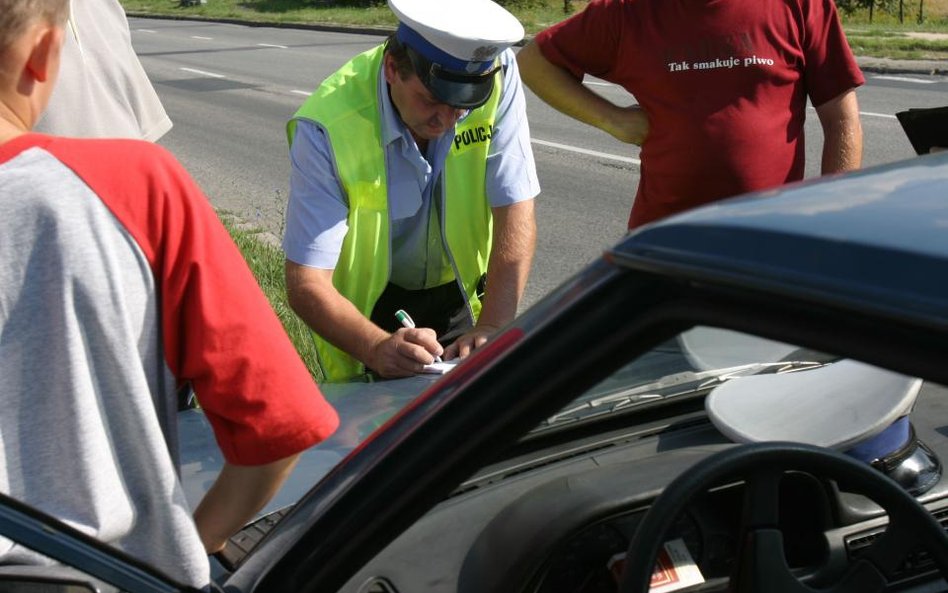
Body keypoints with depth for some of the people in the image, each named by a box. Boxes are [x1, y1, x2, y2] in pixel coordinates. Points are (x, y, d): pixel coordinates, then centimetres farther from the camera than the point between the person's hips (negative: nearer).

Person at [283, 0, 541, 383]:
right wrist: (378, 348, -47)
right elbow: (306, 285, -30)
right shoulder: (326, 128, -29)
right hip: (365, 306, -2)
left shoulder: (498, 77, -22)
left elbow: (515, 211, -21)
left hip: (462, 293, 2)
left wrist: (493, 328, -33)